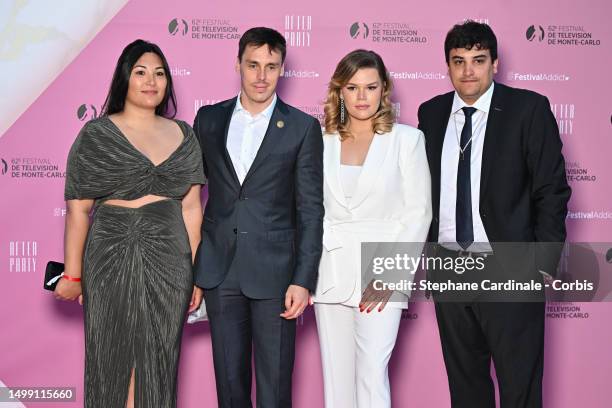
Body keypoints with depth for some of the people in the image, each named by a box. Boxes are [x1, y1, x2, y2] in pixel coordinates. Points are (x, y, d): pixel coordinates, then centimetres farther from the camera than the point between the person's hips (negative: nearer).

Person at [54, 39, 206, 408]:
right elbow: (78, 210, -2)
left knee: (158, 362, 8)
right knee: (115, 359, 7)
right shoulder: (96, 135, -1)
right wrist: (73, 274, -3)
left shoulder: (183, 135, 7)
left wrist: (196, 271, 4)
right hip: (113, 259, -2)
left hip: (169, 262, 2)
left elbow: (191, 207, 7)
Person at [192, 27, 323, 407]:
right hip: (219, 270, 3)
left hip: (274, 271, -2)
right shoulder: (209, 118, 7)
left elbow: (311, 211, -3)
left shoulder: (303, 127, -2)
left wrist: (304, 279, -9)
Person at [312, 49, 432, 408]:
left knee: (372, 372, -10)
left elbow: (418, 212, -2)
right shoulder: (323, 141, 8)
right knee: (336, 375, 7)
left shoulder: (406, 139, 0)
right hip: (331, 273, 3)